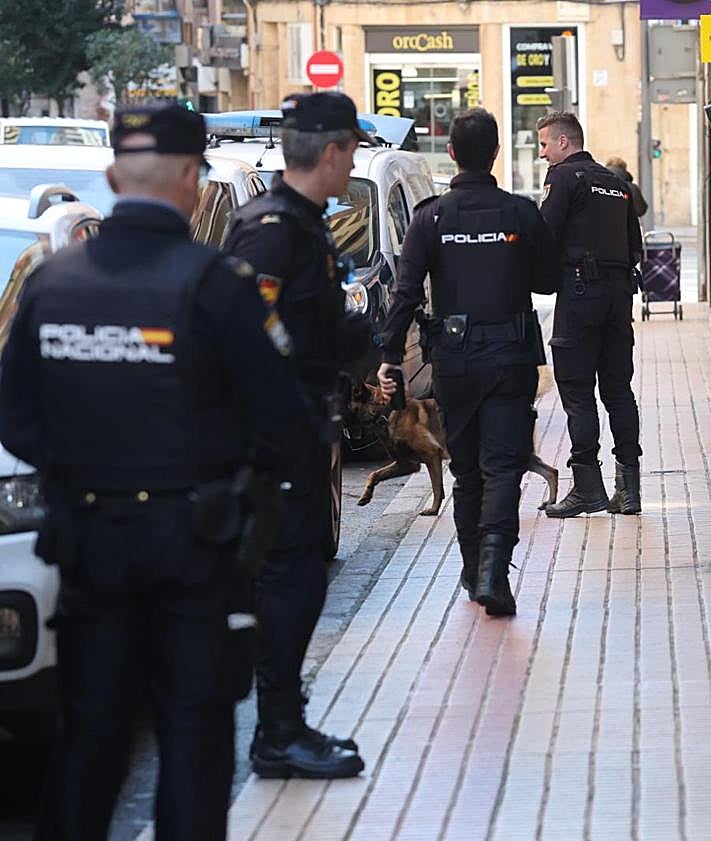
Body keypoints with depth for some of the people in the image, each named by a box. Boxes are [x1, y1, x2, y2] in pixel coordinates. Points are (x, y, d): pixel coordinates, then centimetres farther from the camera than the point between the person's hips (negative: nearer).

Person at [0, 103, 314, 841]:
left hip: (86, 535, 4)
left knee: (90, 725, 14)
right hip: (192, 537, -4)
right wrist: (251, 469, 7)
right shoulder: (212, 282, -15)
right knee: (194, 728, 7)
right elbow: (282, 421, -13)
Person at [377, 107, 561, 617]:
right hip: (512, 357, -1)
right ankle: (492, 567, -22)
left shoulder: (431, 218, -4)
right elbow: (550, 280, 5)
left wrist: (391, 356, -3)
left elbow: (407, 293, -7)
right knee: (503, 464, -3)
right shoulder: (521, 213, -5)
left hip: (454, 360, 1)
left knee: (466, 468, 15)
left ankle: (474, 570, 22)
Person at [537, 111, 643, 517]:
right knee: (618, 388, 10)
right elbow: (636, 246, 18)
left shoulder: (565, 176, -5)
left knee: (577, 390, -4)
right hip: (620, 290, 7)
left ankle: (588, 487, -7)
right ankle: (629, 487, 8)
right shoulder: (617, 183, 18)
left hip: (581, 292, -7)